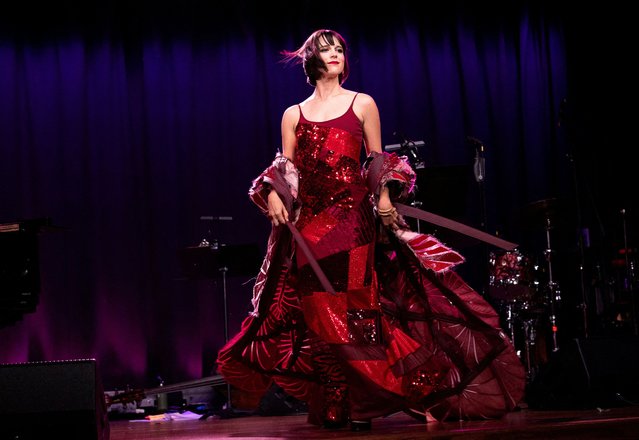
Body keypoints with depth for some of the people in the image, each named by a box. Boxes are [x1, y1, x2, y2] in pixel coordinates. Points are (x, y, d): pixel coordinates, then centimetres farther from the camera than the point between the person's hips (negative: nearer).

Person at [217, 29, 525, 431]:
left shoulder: (363, 104, 10)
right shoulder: (294, 115, 14)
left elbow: (378, 161, 7)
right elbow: (284, 170, 10)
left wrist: (384, 194, -10)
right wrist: (273, 194, -9)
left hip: (356, 219, -2)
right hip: (309, 223, 2)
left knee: (357, 308, -9)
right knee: (319, 312, -1)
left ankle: (361, 404, -3)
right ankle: (333, 407, 5)